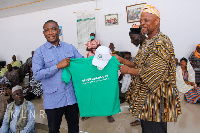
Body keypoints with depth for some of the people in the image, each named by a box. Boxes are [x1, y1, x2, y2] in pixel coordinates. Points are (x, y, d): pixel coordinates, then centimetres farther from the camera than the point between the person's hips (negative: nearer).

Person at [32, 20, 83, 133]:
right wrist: (58, 66, -19)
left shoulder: (70, 47, 5)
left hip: (72, 96, 3)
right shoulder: (40, 52, -4)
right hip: (53, 99, -2)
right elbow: (37, 75, -13)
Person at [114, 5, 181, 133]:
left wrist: (128, 70, -14)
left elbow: (153, 72, -24)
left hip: (156, 97, -9)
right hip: (145, 96, 9)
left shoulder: (161, 42, -17)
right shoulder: (147, 43, 12)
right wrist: (121, 60, 9)